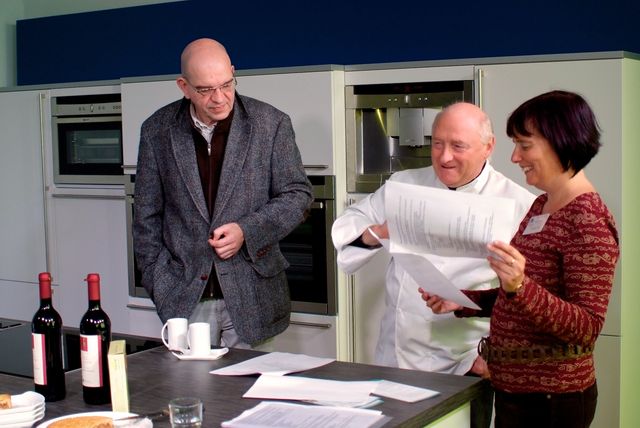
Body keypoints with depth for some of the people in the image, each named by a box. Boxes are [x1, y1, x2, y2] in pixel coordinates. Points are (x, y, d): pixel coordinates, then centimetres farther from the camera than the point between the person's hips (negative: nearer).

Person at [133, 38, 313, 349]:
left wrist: (247, 231, -12)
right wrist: (159, 283, 2)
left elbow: (297, 194, 3)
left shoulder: (271, 124, -3)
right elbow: (147, 215, 8)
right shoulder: (157, 130, 2)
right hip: (185, 297, 1)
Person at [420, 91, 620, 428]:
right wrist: (461, 301, 2)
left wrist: (521, 287, -35)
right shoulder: (541, 206, 8)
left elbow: (588, 328, -23)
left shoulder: (588, 220, -18)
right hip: (511, 389, 8)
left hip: (548, 400, -8)